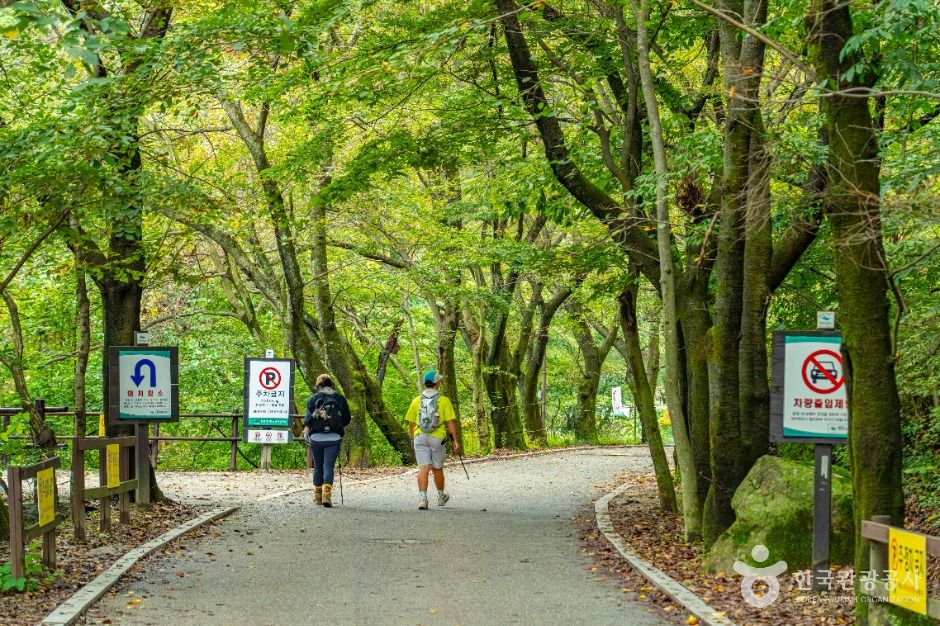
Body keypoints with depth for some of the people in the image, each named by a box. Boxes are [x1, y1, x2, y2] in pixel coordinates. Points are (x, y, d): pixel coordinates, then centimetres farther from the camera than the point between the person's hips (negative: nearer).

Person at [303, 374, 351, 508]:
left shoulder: (313, 398, 6)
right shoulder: (340, 398, 9)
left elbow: (308, 416, -8)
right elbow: (346, 420, 10)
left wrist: (305, 431, -17)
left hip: (316, 437, 0)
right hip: (334, 437, 0)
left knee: (318, 466, 14)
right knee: (329, 467, -5)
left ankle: (318, 496, 21)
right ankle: (326, 495, -22)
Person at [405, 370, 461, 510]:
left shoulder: (417, 401, 4)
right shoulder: (443, 400, -3)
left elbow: (411, 423, 10)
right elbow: (450, 422, -6)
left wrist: (412, 439, 24)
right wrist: (456, 441, -4)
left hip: (420, 437, 1)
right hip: (437, 438, -1)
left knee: (423, 468, -5)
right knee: (437, 469, 14)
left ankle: (423, 498, -20)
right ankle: (441, 496, 33)